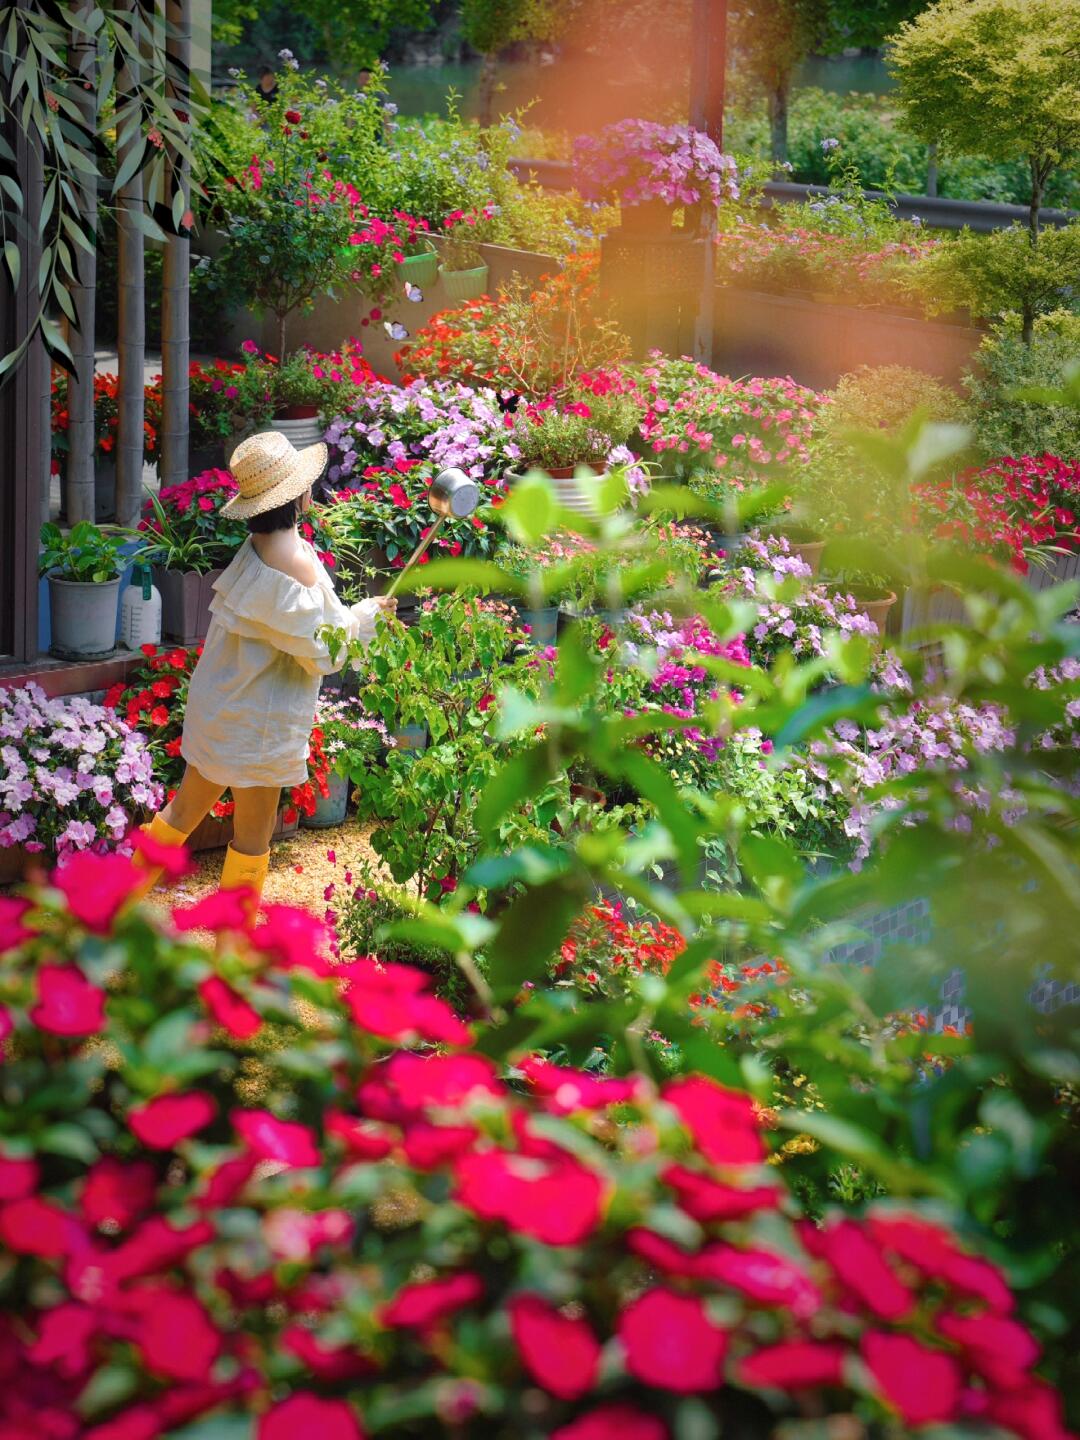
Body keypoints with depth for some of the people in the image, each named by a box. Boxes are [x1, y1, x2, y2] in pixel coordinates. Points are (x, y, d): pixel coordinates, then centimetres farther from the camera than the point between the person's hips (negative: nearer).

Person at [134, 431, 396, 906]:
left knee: (186, 809, 21)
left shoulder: (251, 547, 2)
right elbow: (320, 653, -20)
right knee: (253, 836, 9)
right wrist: (367, 615, -6)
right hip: (262, 720, -8)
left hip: (218, 705, 8)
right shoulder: (294, 561, -25)